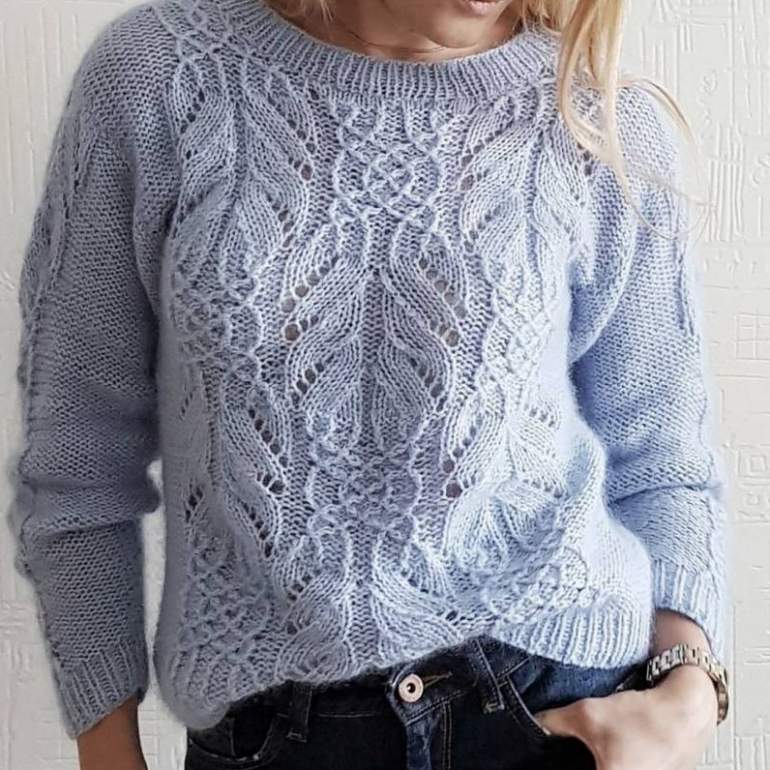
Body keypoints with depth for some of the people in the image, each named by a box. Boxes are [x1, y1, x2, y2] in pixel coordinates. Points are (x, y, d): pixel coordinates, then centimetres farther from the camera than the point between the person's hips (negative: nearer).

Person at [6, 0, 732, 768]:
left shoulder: (612, 125, -5)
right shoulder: (154, 72, -6)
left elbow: (659, 459, 4)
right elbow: (81, 444, -2)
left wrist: (687, 689, -11)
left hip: (563, 701, 1)